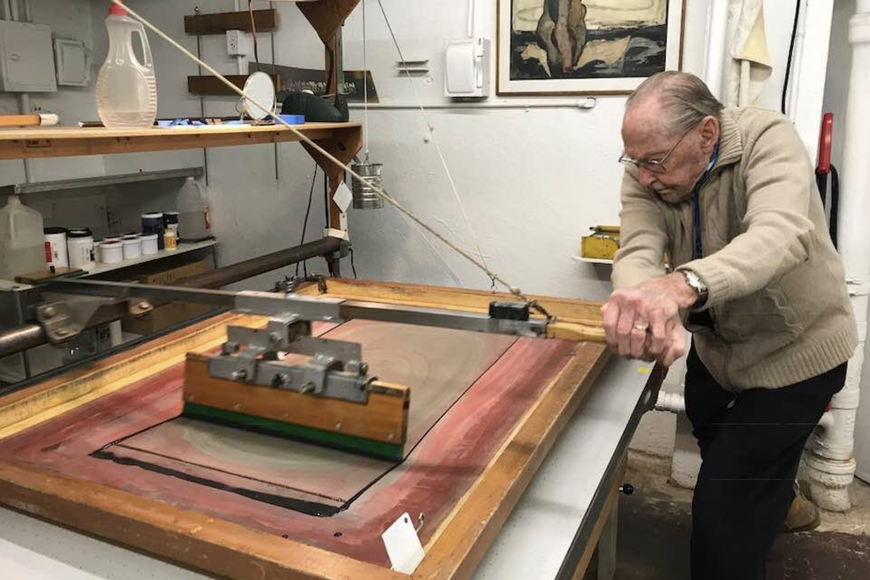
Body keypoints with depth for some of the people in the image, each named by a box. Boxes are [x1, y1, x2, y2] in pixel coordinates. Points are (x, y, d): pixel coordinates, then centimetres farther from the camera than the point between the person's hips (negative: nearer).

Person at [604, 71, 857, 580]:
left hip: (797, 348, -5)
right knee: (720, 456, 25)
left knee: (724, 508, -6)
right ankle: (779, 498, 56)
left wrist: (682, 285, -64)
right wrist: (654, 313, -53)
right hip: (716, 345, 6)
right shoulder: (648, 171, -14)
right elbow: (637, 254, -29)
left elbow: (782, 234, -45)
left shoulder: (767, 138, -27)